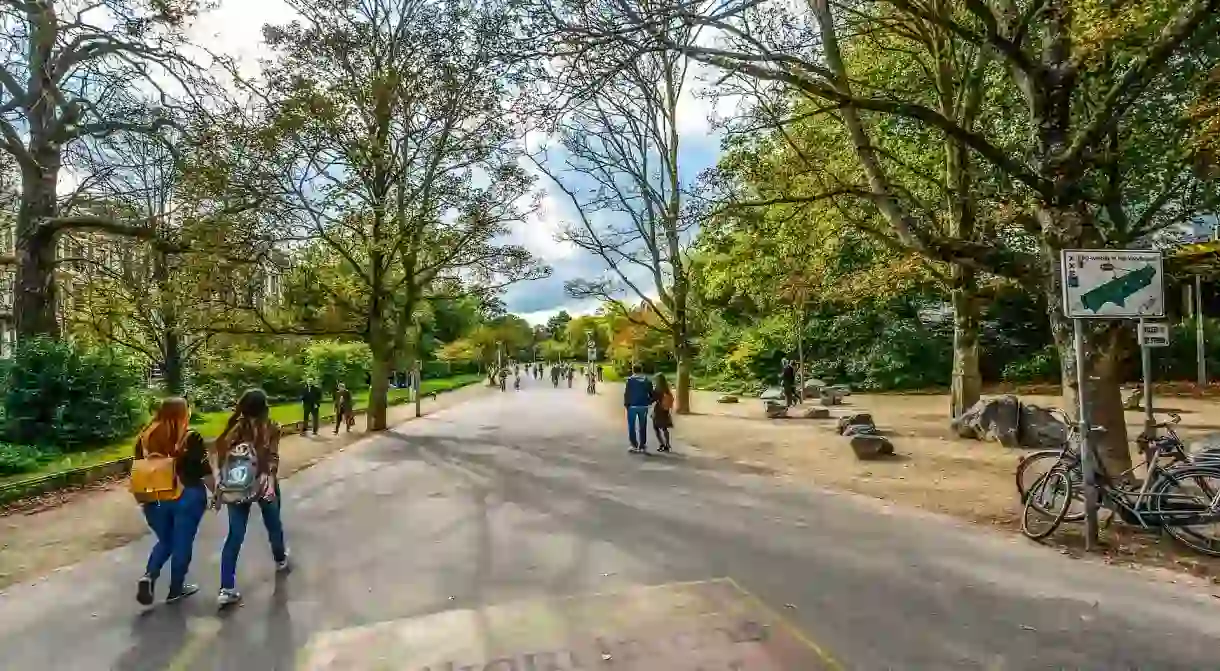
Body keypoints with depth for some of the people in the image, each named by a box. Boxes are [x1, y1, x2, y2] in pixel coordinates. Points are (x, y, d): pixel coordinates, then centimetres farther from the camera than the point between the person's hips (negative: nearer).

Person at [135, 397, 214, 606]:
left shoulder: (145, 437, 1)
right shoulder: (191, 438, -12)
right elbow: (205, 472, -10)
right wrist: (216, 493, 4)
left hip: (155, 499, 4)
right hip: (187, 498, -4)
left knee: (165, 541, 22)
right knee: (182, 543, 9)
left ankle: (149, 577, 0)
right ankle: (176, 590, 19)